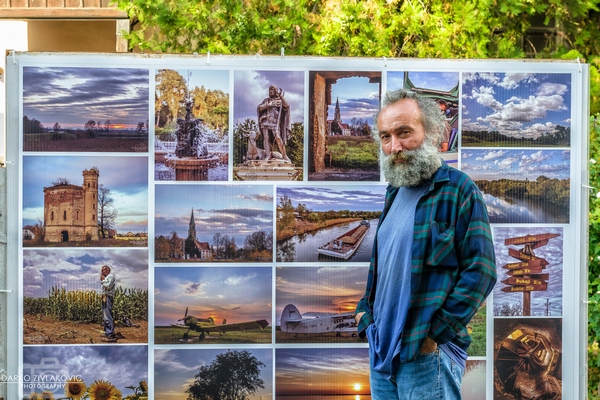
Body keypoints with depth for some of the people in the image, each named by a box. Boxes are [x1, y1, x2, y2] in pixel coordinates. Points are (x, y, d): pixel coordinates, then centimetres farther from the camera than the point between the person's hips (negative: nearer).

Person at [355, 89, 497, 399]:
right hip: (380, 349, 7)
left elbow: (481, 270, -15)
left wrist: (436, 333, -16)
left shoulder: (458, 189, -10)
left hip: (426, 354, -7)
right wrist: (365, 310, 9)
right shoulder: (394, 192, 12)